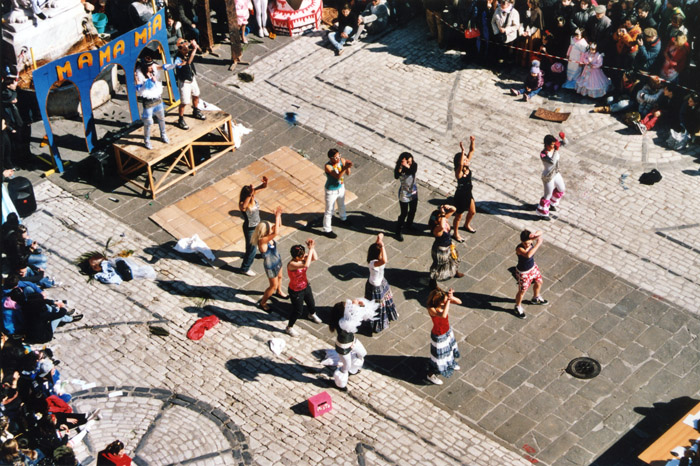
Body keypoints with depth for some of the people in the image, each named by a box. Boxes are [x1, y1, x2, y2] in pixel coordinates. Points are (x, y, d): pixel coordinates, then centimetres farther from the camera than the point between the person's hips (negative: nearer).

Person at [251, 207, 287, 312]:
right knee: (273, 286, 11)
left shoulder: (268, 235, -17)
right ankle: (262, 303, 32)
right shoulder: (262, 240, -40)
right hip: (270, 266, -8)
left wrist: (279, 215, -24)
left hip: (277, 261, 8)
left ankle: (279, 292, 63)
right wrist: (277, 216, -50)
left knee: (279, 277, 33)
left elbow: (278, 226, -6)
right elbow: (276, 232, -53)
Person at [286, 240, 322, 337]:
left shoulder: (302, 258, -17)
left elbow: (315, 258, -17)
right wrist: (311, 249, -49)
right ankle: (289, 328, 38)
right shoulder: (292, 264, -39)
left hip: (305, 286, 7)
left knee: (311, 303, 31)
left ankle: (312, 315, 65)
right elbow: (306, 265, -53)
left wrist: (312, 248, -31)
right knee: (298, 311, 12)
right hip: (296, 291, -7)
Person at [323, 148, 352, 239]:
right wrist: (345, 167, -54)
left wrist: (348, 167, -38)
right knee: (329, 211, 9)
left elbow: (348, 173, -16)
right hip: (331, 191, -6)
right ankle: (327, 230, 27)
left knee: (342, 204, 32)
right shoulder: (328, 166, -34)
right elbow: (337, 176, -41)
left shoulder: (342, 160, -18)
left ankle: (343, 218, 61)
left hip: (341, 187, 6)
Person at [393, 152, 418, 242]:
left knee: (413, 210, 24)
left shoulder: (414, 165, -16)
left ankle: (409, 224, 53)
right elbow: (396, 176, -47)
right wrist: (400, 167, -61)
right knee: (404, 213, 4)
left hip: (414, 192, 5)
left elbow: (413, 171, -39)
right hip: (404, 194, -5)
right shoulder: (399, 169, -26)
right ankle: (398, 232, 23)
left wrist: (407, 166, -56)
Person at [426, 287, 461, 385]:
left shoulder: (444, 302, -19)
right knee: (439, 355, 13)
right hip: (439, 335, -7)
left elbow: (459, 302, -20)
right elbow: (443, 315, -55)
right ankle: (431, 375, 37)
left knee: (449, 349, 32)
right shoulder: (431, 309, -37)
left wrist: (451, 297, -40)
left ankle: (450, 364, 63)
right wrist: (448, 300, -53)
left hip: (448, 331, 7)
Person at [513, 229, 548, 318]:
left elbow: (540, 232, -18)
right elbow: (528, 255, -58)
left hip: (533, 267, 7)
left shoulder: (530, 240, -21)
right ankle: (518, 307, 44)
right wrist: (538, 244, -56)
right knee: (522, 291, 15)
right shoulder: (519, 249, -40)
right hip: (523, 272, -7)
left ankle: (536, 298, 60)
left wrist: (535, 234, -41)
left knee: (539, 283, 29)